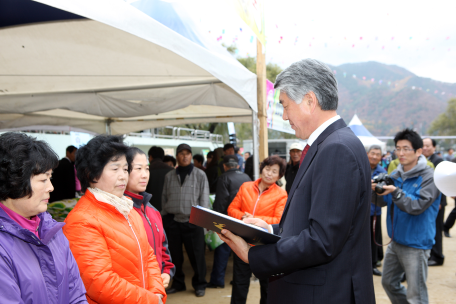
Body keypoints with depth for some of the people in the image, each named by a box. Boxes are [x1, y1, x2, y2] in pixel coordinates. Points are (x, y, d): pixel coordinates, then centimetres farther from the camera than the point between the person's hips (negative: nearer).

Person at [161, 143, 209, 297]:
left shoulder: (200, 175, 3)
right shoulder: (169, 176, 10)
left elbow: (204, 199, 0)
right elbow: (164, 198, 12)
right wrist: (164, 218, 7)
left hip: (193, 221, -2)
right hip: (173, 221, 3)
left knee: (196, 254, 1)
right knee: (175, 255, 11)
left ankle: (199, 284, 18)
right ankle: (178, 283, 27)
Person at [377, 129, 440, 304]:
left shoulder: (429, 177, -14)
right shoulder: (395, 175, 6)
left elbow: (417, 206, -23)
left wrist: (395, 191, -36)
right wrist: (375, 190, -16)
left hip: (416, 245, -7)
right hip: (395, 242, 7)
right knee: (388, 283, 20)